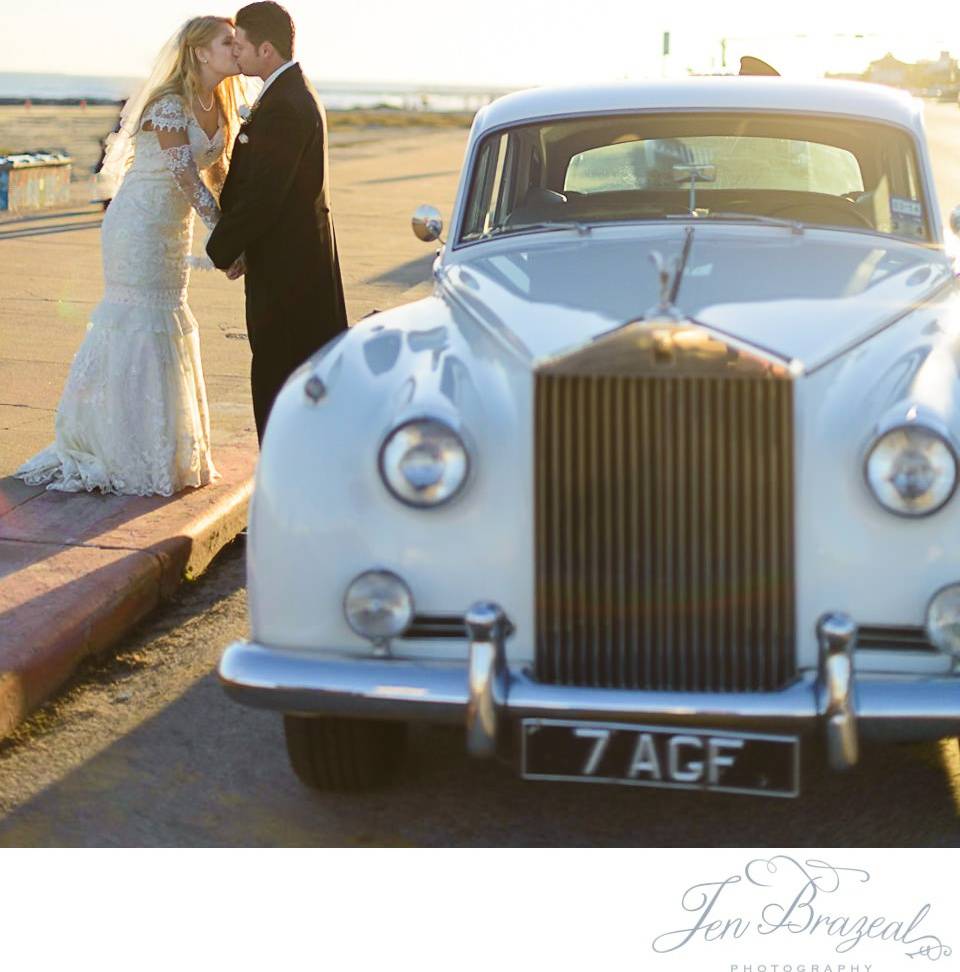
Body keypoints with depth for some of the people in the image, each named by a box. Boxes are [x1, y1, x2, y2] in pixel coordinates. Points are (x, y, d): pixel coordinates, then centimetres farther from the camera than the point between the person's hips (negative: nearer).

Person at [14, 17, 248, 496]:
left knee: (167, 327, 14)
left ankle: (165, 452, 25)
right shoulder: (170, 106, -21)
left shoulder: (217, 106, 5)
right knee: (141, 326, -4)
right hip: (141, 227, -9)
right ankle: (129, 460, 5)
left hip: (173, 229, 9)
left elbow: (217, 171, 10)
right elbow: (187, 178, -26)